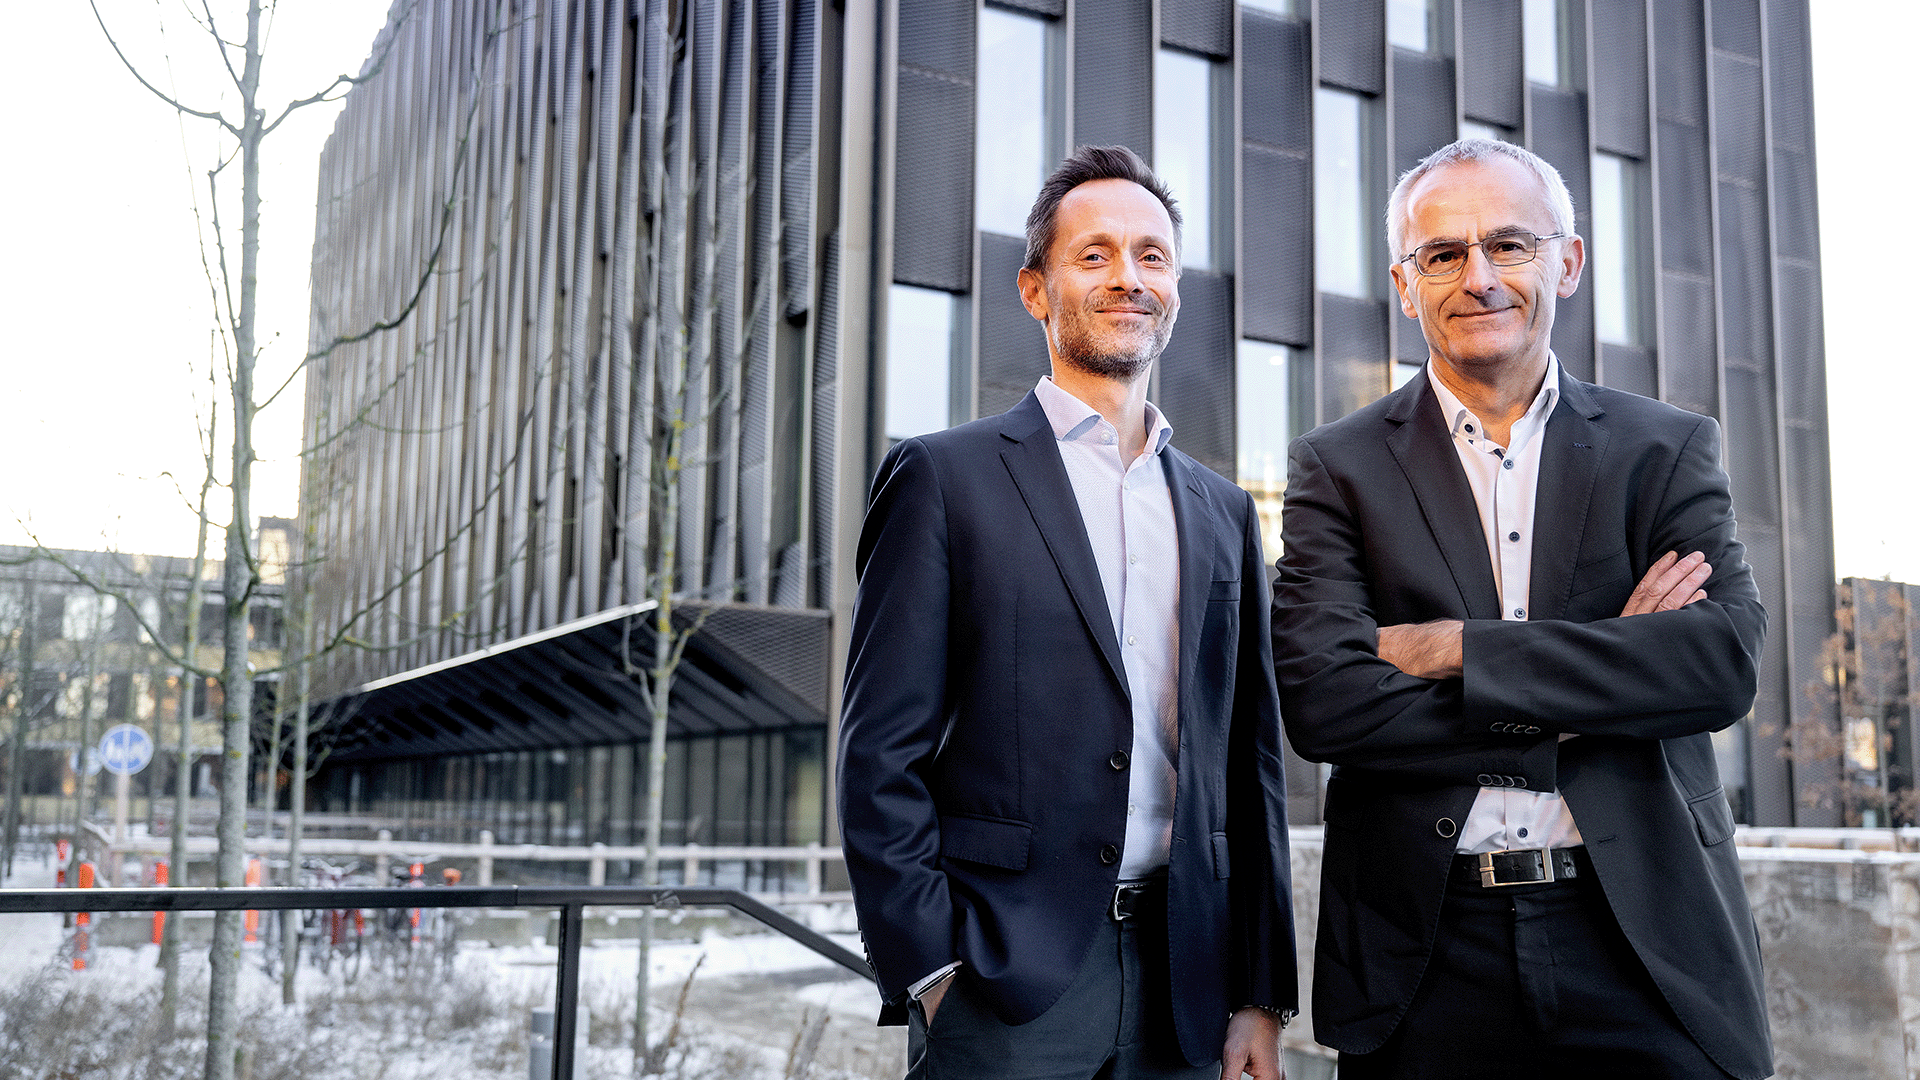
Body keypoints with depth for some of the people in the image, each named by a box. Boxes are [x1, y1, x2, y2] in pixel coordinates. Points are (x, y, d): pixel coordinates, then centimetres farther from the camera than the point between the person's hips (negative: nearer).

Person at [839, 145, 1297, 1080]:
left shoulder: (1223, 514, 13)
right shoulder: (943, 477, -1)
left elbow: (1250, 766, 13)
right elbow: (881, 755, -5)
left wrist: (1258, 997, 8)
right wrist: (930, 973, -11)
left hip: (1183, 990, 4)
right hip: (1003, 990, -4)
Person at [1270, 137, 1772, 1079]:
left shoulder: (1668, 450, 6)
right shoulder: (1338, 467, 1)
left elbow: (1728, 660, -9)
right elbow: (1320, 700, -12)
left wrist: (1458, 650, -14)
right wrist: (1600, 673, -11)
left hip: (1648, 945, 1)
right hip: (1428, 960, -1)